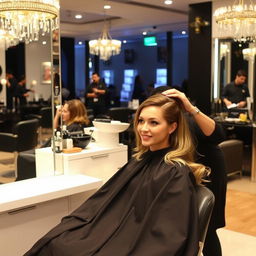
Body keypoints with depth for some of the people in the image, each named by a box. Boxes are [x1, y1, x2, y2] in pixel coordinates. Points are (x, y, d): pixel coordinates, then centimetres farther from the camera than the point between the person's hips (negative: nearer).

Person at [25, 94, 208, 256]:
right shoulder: (140, 160, 10)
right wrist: (68, 224, 1)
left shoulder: (177, 174, -14)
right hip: (113, 233, 7)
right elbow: (104, 199, 9)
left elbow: (165, 239, -18)